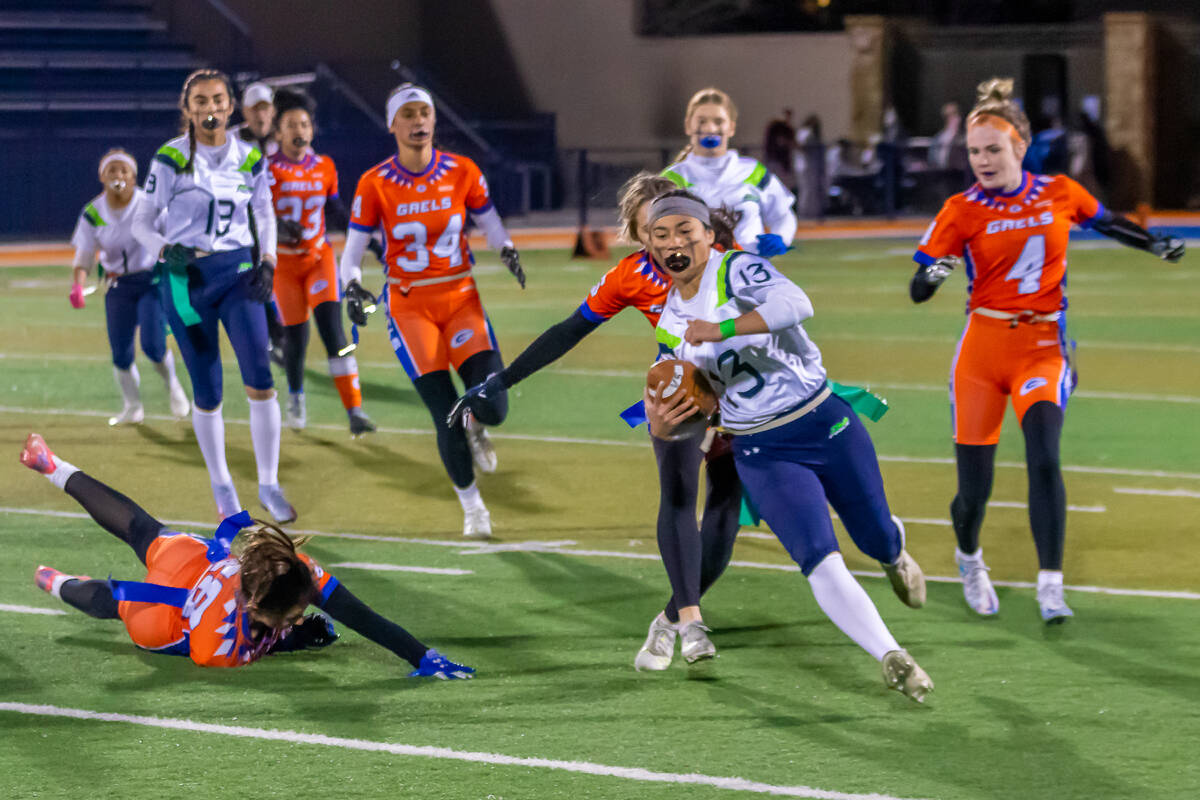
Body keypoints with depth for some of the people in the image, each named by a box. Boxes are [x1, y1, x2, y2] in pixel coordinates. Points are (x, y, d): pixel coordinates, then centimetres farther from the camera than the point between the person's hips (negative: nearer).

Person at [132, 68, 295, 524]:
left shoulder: (249, 158, 5)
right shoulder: (171, 160, -5)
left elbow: (265, 214, 19)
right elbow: (141, 222, 0)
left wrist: (267, 261, 3)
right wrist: (167, 251, -18)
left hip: (238, 271, 2)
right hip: (187, 278, -2)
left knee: (260, 381, -12)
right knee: (207, 393, 3)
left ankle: (269, 484, -1)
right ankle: (221, 487, 20)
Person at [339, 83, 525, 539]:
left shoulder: (462, 172, -1)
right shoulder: (375, 184, -6)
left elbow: (490, 225, 10)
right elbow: (352, 251, -3)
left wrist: (507, 252, -11)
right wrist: (352, 289, -21)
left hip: (462, 299, 2)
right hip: (409, 307, -2)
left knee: (493, 408, -14)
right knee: (445, 415, -7)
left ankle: (475, 427, 25)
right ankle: (472, 506, 15)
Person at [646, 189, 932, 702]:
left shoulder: (737, 270, -10)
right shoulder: (670, 327, 6)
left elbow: (796, 305, -31)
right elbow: (675, 416, 13)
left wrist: (721, 330, -36)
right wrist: (663, 424, -10)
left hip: (826, 422, -2)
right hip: (763, 453, 2)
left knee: (876, 539, 14)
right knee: (820, 561, -19)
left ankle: (893, 550, 52)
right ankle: (890, 657, -15)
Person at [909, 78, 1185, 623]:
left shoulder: (1059, 193, 1)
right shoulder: (962, 211, -6)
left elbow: (1103, 221, 22)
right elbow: (917, 290, -10)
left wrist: (1154, 245, 13)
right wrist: (932, 276, -32)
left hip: (1043, 348, 0)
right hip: (983, 348, 0)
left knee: (1043, 456, -25)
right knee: (973, 491, 1)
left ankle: (1050, 584, -20)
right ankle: (969, 558, 35)